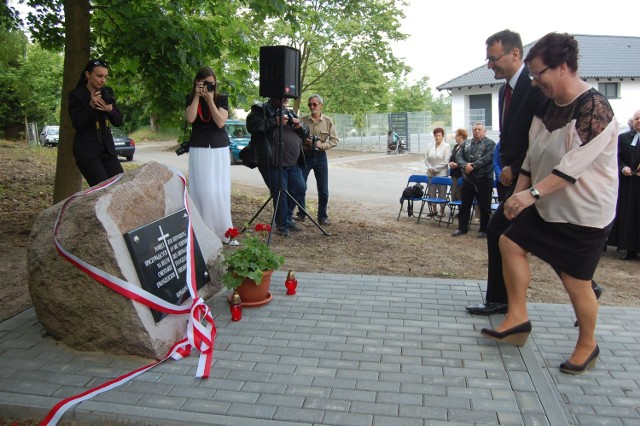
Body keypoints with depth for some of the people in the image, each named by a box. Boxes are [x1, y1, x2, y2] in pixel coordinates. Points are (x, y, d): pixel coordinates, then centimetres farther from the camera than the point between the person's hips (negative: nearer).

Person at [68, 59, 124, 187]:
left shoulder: (107, 93, 11)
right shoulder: (76, 95, -2)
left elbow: (119, 122, 9)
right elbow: (77, 124, -9)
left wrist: (110, 110, -12)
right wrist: (91, 106, -20)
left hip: (107, 148, 5)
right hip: (86, 150, -5)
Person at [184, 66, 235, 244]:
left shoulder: (222, 99, 4)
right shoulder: (191, 99, 6)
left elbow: (220, 122, -10)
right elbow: (190, 118, -12)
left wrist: (209, 100, -13)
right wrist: (197, 96, -11)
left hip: (220, 149, 0)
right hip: (199, 150, 0)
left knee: (221, 191, -1)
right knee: (203, 190, -8)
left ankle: (224, 231, 5)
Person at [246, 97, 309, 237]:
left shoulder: (290, 113, 22)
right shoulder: (260, 110, 4)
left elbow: (305, 134, 23)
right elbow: (252, 125, -14)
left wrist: (300, 126, 0)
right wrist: (274, 122, -17)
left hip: (293, 163, 7)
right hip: (272, 163, -6)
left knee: (300, 188, 6)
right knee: (280, 193, -5)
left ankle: (288, 217, 27)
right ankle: (283, 225, 12)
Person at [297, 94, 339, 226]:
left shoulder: (328, 121, 1)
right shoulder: (303, 120, -2)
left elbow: (334, 140, 1)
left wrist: (322, 145, -15)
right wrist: (304, 141, -18)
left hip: (320, 156, 1)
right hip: (305, 155, -1)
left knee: (323, 190, 3)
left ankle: (322, 216, 16)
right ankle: (301, 214, 16)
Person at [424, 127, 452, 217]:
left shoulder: (446, 147, -5)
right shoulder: (430, 146, 9)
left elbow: (445, 162, -11)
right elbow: (426, 159, 11)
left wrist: (434, 169, -12)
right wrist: (429, 168, -6)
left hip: (442, 173, -5)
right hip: (431, 174, 5)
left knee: (442, 194, 0)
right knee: (431, 193, 8)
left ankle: (442, 211, 10)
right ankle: (434, 210, 21)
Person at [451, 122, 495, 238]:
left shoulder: (490, 144, -3)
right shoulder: (466, 143, 12)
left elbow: (487, 158, -18)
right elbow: (458, 156, 1)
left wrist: (473, 166, -21)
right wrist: (465, 165, -18)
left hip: (483, 180, -5)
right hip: (467, 180, 5)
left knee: (484, 207, 3)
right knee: (465, 205, 12)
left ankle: (484, 230, 14)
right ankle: (462, 228, 23)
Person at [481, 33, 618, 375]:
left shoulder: (595, 108, -20)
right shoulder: (549, 106, 6)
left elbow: (574, 164, -30)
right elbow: (533, 156, 10)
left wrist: (532, 193, -35)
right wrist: (517, 194, 6)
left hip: (584, 213, -8)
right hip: (549, 207, 9)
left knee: (575, 281, 0)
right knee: (510, 243, 7)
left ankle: (587, 347, 24)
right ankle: (517, 318, 18)